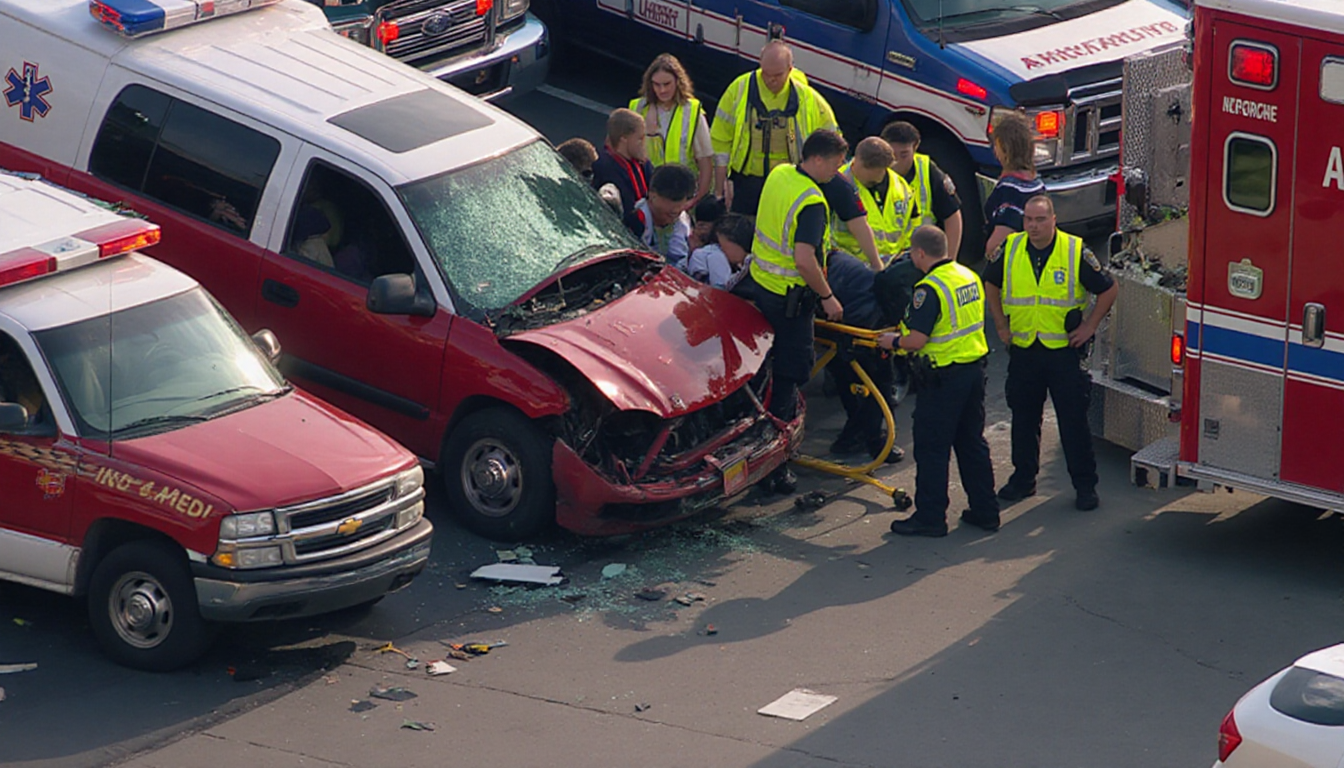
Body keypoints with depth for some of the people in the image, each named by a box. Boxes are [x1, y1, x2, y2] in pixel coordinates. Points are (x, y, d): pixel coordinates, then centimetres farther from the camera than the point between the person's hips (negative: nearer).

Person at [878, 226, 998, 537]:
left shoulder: (930, 289, -19)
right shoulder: (970, 277, 7)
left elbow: (917, 341, -22)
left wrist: (894, 341, -1)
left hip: (944, 377, -8)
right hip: (975, 368, 8)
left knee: (932, 449, 1)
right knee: (972, 443, 17)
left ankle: (930, 517, 6)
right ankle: (984, 510, 22)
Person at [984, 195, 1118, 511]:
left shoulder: (1076, 252, -8)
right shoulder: (1009, 250, 1)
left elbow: (1108, 290, 1)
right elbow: (991, 284, 19)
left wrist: (1089, 327, -2)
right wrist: (1001, 325, 13)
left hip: (1064, 351, -3)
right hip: (1023, 351, 3)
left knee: (1074, 420, 1)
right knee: (1023, 419, 11)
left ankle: (1085, 484, 9)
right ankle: (1023, 478, 24)